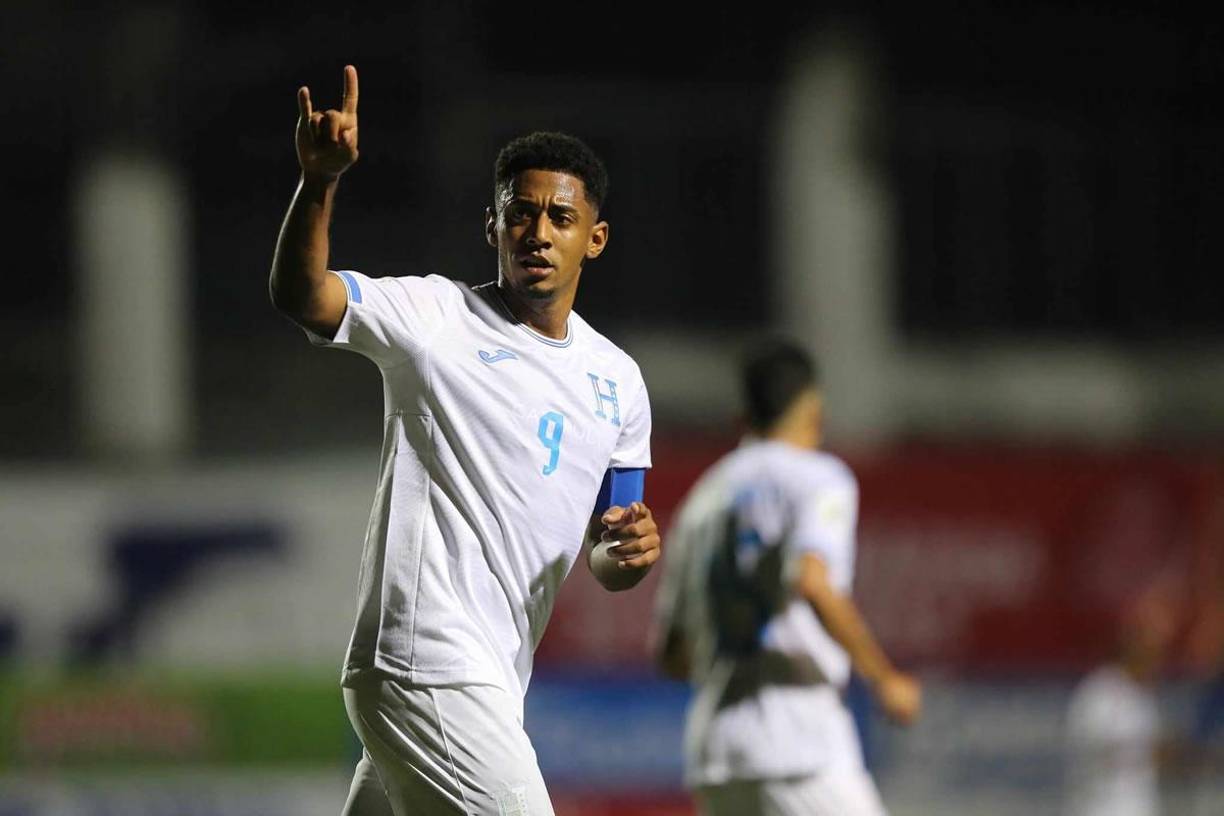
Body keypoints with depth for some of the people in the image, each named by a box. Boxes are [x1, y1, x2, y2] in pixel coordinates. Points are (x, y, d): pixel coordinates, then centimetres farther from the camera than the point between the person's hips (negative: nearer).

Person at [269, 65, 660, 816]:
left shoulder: (617, 381, 15)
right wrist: (320, 182, -38)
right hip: (424, 664, -7)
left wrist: (629, 551, -5)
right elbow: (300, 296, -20)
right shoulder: (435, 319, -3)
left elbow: (603, 560, 20)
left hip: (494, 682, 7)